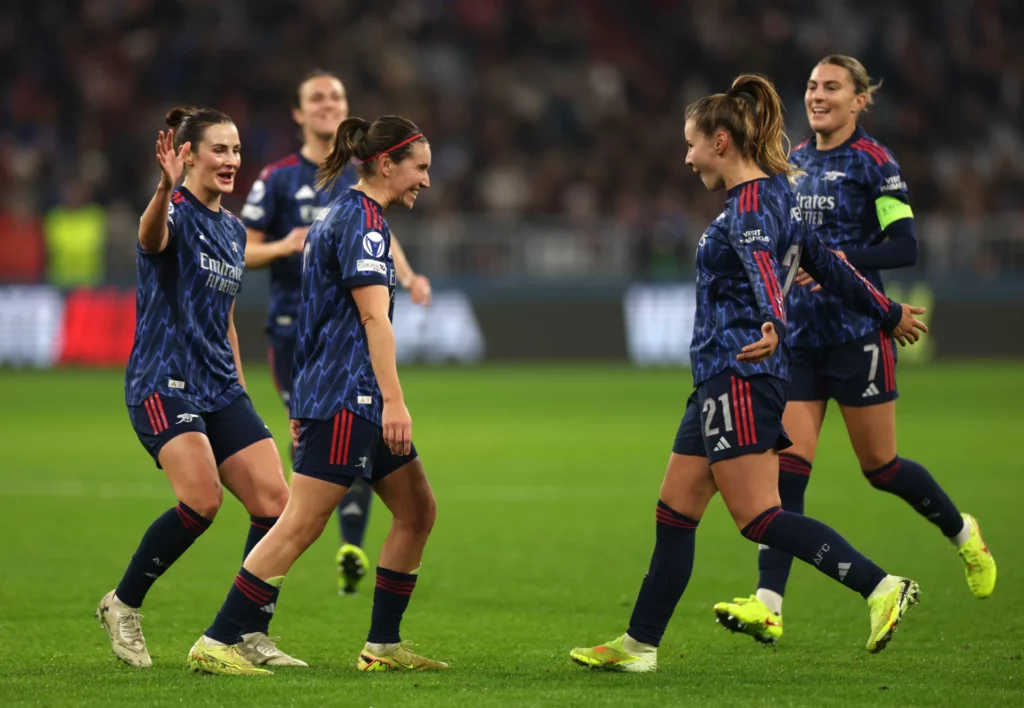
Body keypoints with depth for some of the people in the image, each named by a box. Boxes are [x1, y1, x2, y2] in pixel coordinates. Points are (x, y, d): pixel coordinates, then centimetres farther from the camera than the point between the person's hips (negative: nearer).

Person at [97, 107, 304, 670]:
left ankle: (249, 637, 4)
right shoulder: (176, 212, -8)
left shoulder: (233, 231, 17)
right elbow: (151, 237, -35)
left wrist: (240, 390, 25)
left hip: (220, 387, 8)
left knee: (275, 503, -4)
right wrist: (166, 189, -55)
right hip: (164, 383, -8)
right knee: (202, 500, -25)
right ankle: (122, 605, -6)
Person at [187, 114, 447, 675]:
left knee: (417, 509, 10)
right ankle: (215, 644, -10)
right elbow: (373, 315, -20)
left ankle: (382, 646, 14)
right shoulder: (363, 220, -12)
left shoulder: (338, 215, 19)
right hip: (345, 396, -11)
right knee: (301, 524, -11)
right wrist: (394, 401, -26)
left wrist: (303, 405, 26)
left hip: (347, 398, 11)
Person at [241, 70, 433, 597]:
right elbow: (245, 251, 2)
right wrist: (284, 247, -17)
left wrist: (407, 277, 6)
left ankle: (351, 548, -8)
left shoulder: (364, 174, 10)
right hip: (295, 328, -1)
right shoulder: (277, 178, 1)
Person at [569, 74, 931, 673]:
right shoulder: (775, 195, 17)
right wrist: (888, 313, 33)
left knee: (758, 516, -14)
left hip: (740, 374, -10)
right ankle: (639, 646, 15)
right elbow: (825, 264, 24)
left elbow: (763, 268, -32)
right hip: (724, 379, 10)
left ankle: (881, 587, -17)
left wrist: (773, 326, -50)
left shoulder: (750, 203, -13)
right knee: (675, 514, 11)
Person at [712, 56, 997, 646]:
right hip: (799, 338, 5)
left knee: (880, 467, 6)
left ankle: (963, 532, 34)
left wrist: (845, 259, -28)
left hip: (858, 335, -5)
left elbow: (905, 246, -15)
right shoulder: (795, 162, 12)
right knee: (787, 466, -6)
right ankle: (768, 605, -13)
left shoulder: (874, 162, -8)